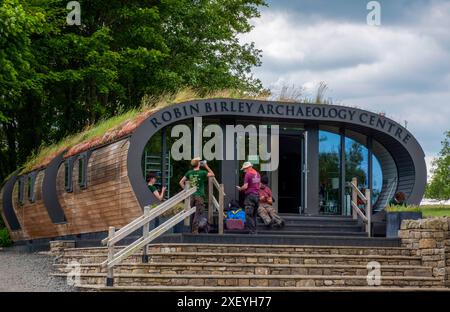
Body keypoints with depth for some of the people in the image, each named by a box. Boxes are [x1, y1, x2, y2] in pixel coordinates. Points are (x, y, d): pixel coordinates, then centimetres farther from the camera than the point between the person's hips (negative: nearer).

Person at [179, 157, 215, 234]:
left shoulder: (189, 173, 6)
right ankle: (195, 230, -9)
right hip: (199, 196, -5)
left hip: (191, 196, 5)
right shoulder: (202, 173, -7)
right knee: (198, 214, -2)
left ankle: (193, 230, 14)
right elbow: (212, 174, 8)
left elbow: (181, 182, 10)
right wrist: (206, 166, 12)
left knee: (192, 214, 12)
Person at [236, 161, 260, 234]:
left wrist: (240, 189, 4)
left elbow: (245, 186, -14)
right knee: (253, 215, 15)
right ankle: (254, 230, 15)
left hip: (250, 195, -8)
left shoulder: (248, 174, -11)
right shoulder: (257, 174, 13)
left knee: (249, 215, -5)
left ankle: (252, 231, -9)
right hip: (257, 195, 8)